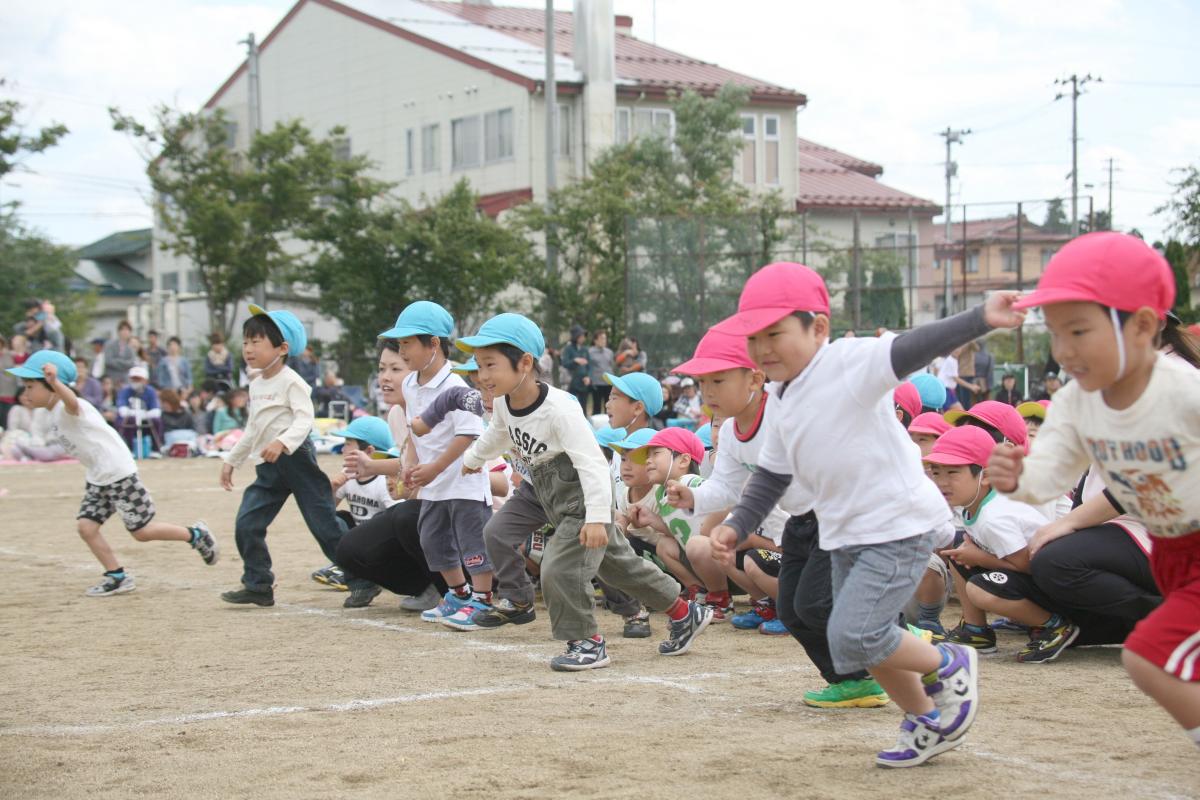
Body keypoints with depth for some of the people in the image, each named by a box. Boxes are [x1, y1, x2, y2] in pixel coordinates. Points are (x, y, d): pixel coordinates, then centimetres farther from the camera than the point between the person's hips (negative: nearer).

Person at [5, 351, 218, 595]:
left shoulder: (68, 409, -20)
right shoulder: (54, 415, 10)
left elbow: (71, 401, -48)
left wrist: (55, 382, -67)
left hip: (118, 472, -9)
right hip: (97, 478, 10)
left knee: (142, 531, -5)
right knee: (86, 526, -1)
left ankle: (195, 534, 14)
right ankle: (117, 577, 9)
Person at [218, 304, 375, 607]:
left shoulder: (291, 382, -10)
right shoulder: (256, 384, 16)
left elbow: (304, 419, -23)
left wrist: (282, 442, -39)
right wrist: (231, 460, 29)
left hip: (295, 458, -8)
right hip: (268, 468, 8)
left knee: (325, 524, -5)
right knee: (246, 525, 0)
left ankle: (361, 582, 3)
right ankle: (258, 585, 11)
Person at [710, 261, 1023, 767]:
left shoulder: (849, 363, -16)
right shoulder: (783, 405, 11)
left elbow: (915, 348, -30)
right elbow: (770, 478, 19)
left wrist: (980, 319, -45)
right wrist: (736, 527, 5)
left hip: (900, 526, -9)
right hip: (845, 536, 9)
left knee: (853, 636, -17)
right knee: (865, 642, 14)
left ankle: (948, 666, 8)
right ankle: (927, 721, 35)